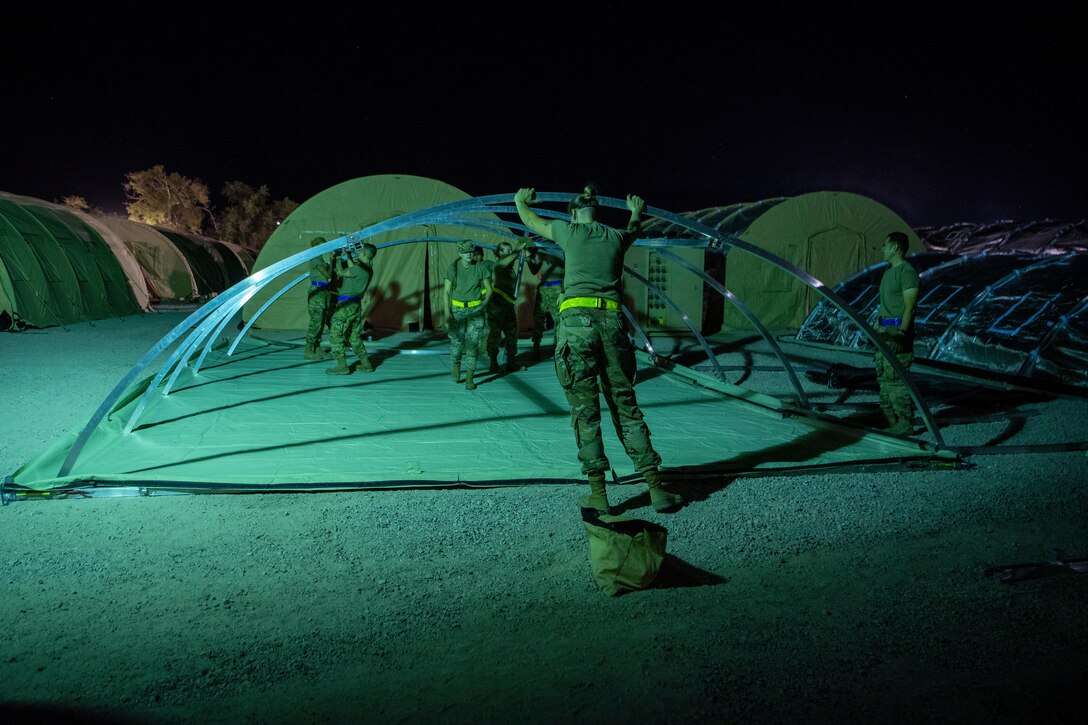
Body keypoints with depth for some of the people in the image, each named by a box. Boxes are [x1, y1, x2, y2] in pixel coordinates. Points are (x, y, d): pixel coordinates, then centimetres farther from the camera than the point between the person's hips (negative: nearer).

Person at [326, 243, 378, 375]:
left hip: (347, 304, -9)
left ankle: (342, 366, -6)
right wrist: (349, 258, 28)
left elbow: (341, 272, -10)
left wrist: (339, 259, 4)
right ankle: (366, 364, 16)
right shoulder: (368, 269, 10)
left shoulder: (359, 269, -17)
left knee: (336, 334, -3)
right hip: (357, 305, 9)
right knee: (354, 336, 17)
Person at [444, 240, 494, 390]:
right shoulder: (453, 268, -3)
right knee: (456, 340, 1)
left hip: (475, 310, 0)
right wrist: (447, 311, -9)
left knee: (472, 342, -7)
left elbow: (488, 289, 5)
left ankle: (469, 378, -1)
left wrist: (484, 304, -11)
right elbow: (447, 292, 1)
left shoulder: (481, 267, -4)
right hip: (457, 309, 1)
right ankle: (456, 365, 34)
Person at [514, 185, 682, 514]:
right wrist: (636, 213, 66)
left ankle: (598, 494, 3)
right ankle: (656, 489, 8)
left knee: (585, 410, 1)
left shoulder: (569, 231, 9)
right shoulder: (616, 237, 17)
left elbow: (530, 220, 28)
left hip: (577, 322, -3)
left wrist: (520, 201, 50)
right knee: (626, 407, 9)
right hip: (612, 323, 3)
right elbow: (632, 231, 44)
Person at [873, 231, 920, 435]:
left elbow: (909, 307, -17)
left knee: (896, 378, -10)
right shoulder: (889, 271, 19)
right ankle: (894, 423, 19)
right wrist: (877, 329, 22)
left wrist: (901, 333, -22)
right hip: (884, 331, 10)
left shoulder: (907, 272, -12)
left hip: (897, 330, -10)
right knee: (884, 377, 12)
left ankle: (905, 425, -4)